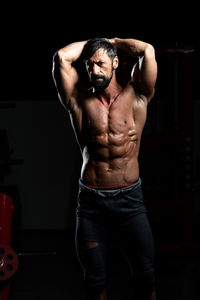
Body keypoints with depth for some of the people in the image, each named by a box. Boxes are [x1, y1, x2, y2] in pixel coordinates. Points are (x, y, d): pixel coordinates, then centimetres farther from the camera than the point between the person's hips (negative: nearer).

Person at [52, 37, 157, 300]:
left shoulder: (135, 97, 2)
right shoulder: (80, 101, 3)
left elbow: (148, 51, -11)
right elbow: (62, 57, -8)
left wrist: (114, 41, 6)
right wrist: (90, 43, 8)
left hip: (130, 198, 0)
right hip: (91, 201, 1)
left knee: (145, 274, 4)